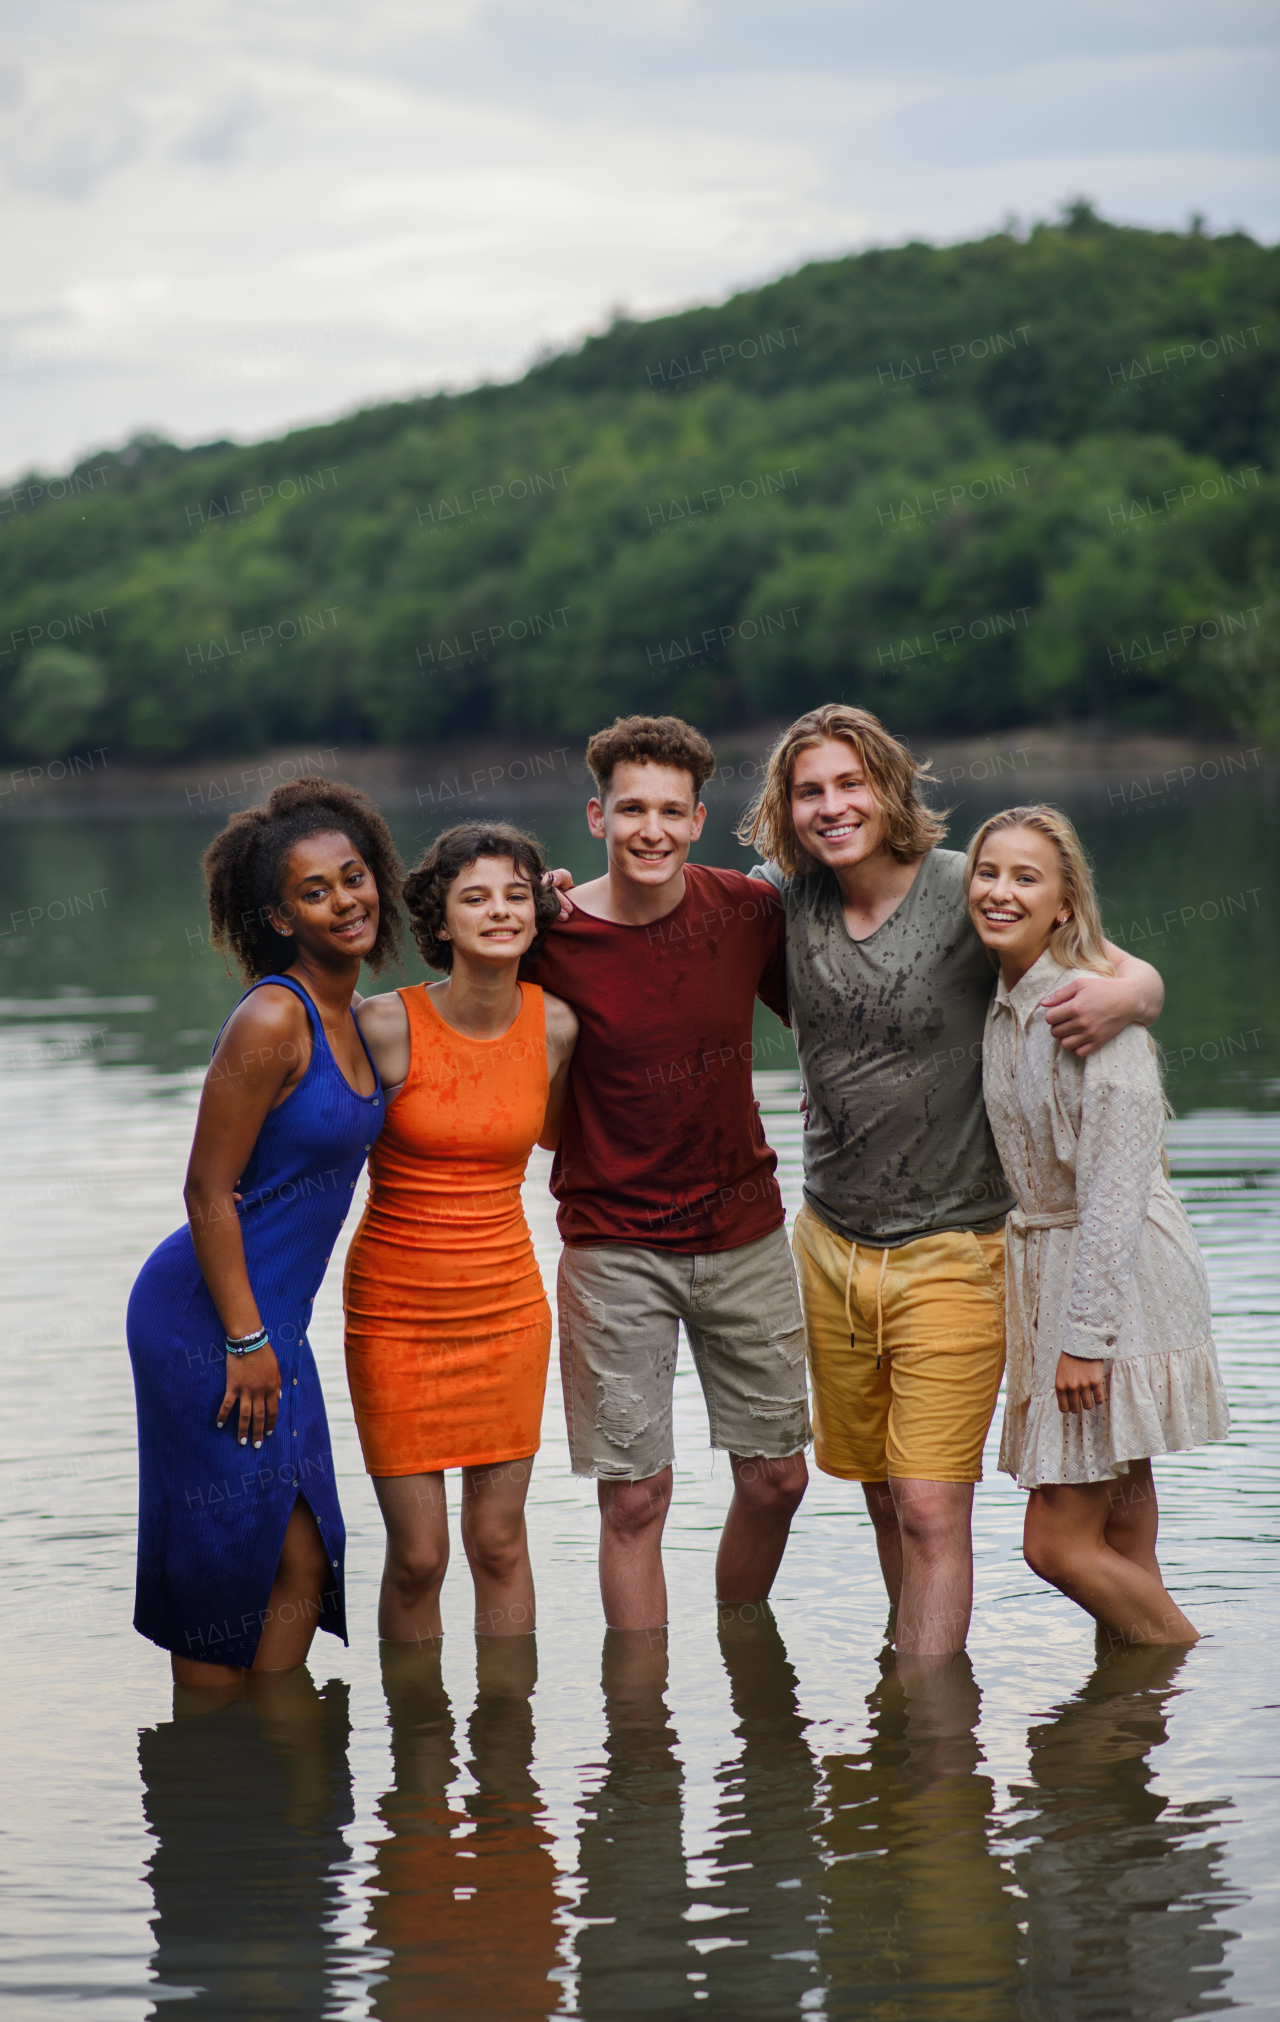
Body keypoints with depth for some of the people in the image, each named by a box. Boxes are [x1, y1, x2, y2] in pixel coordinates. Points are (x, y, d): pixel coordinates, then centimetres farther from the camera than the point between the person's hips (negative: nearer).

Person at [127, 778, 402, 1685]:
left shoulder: (348, 1016, 9)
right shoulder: (272, 1019, -18)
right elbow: (208, 1192, -18)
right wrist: (246, 1342, -17)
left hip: (269, 1320, 9)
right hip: (209, 1322, -9)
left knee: (302, 1571, 9)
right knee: (226, 1572, 0)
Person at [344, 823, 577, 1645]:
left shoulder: (555, 1024, -4)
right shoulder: (386, 1025, -16)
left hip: (508, 1305, 3)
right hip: (396, 1308, -3)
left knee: (500, 1543, 8)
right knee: (418, 1555, -1)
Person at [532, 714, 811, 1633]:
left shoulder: (751, 911, -4)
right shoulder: (552, 939, -12)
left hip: (744, 1231, 3)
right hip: (615, 1245, -3)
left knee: (777, 1476, 10)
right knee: (635, 1494, -3)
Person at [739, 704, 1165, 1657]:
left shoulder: (969, 893, -13)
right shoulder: (787, 897, -1)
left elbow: (1139, 975, -9)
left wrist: (1121, 997, -34)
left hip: (950, 1251, -5)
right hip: (831, 1246, 5)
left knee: (931, 1508, -11)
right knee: (884, 1500, 15)